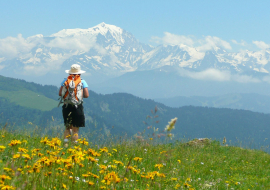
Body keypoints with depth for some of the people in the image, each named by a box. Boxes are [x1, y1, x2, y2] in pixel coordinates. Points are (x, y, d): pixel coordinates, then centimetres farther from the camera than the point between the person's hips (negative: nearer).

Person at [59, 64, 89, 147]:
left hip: (66, 107, 2)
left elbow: (60, 93, 0)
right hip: (77, 107, -2)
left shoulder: (65, 81, 3)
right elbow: (86, 95, -8)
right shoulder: (82, 82, -2)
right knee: (75, 129, 4)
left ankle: (65, 144, 6)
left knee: (68, 127, 18)